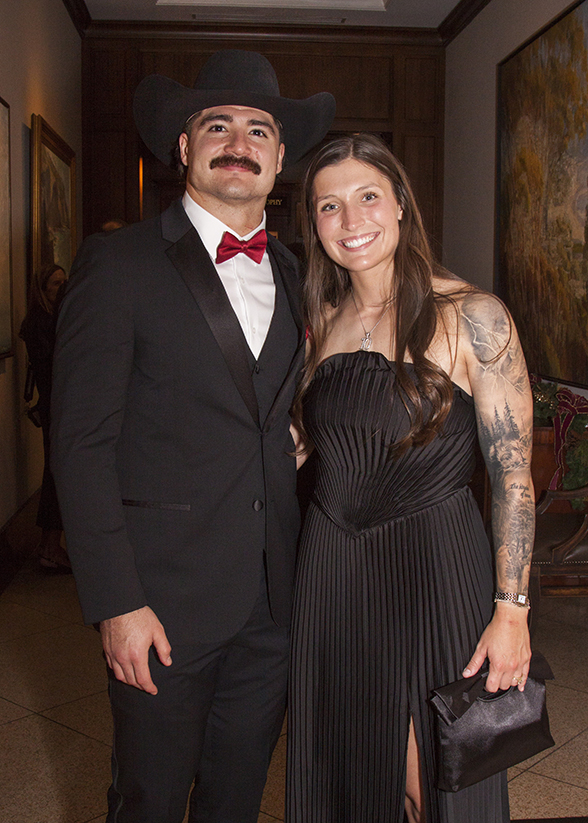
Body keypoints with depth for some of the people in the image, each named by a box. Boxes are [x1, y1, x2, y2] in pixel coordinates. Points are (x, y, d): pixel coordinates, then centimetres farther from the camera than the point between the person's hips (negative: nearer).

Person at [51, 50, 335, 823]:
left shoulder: (295, 274, 10)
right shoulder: (119, 263, -8)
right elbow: (82, 444, -12)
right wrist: (117, 603, -15)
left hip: (274, 598, 5)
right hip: (165, 599, -4)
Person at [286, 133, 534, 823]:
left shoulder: (472, 318, -9)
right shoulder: (322, 321, 6)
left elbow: (513, 474, -10)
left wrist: (510, 611, -12)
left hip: (437, 566, -4)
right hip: (331, 571, 5)